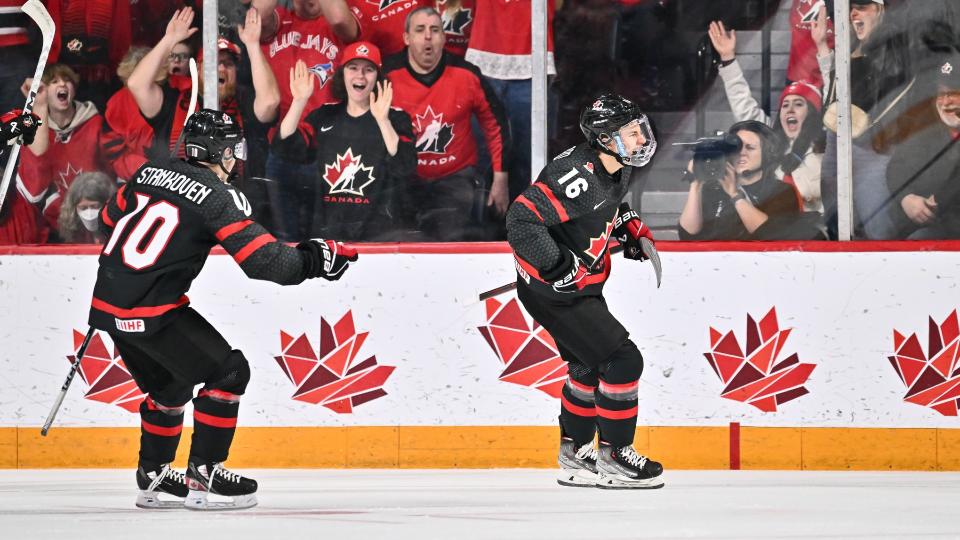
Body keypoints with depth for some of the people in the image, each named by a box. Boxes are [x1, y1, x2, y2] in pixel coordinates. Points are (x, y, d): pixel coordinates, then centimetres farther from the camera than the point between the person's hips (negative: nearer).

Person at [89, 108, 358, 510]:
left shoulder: (151, 172, 10)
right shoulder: (217, 196, -11)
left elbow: (110, 220, 23)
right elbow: (263, 260, -16)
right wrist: (315, 259, -2)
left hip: (109, 303, 8)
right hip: (152, 311, -8)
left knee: (169, 386, 25)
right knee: (227, 372, 0)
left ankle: (152, 477, 32)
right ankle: (202, 475, -1)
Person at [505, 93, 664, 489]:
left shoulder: (615, 171, 1)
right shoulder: (576, 176, -29)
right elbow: (521, 221, -35)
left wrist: (632, 228, 11)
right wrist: (561, 267, -32)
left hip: (580, 284, 11)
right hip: (551, 290, -10)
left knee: (590, 366, 23)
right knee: (623, 360, -11)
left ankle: (574, 455, 37)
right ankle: (613, 456, 1)